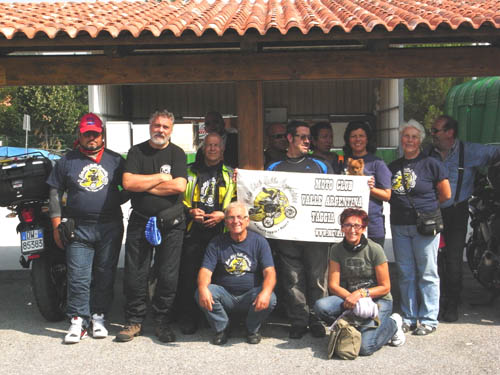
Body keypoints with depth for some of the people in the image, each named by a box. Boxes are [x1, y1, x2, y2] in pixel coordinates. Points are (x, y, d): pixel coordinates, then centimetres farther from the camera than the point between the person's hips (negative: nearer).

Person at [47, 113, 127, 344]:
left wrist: (115, 200, -4)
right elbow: (55, 193, 7)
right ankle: (78, 320, 4)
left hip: (110, 227, 1)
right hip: (78, 228, -1)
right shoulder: (67, 161, 7)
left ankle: (98, 317, 18)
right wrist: (57, 225, 1)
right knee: (78, 277, -4)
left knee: (105, 276, 7)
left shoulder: (115, 160, 9)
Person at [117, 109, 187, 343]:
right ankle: (134, 321, 18)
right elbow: (127, 182, -8)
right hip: (140, 221, 1)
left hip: (170, 224, -1)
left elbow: (179, 186, -12)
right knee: (135, 275, 4)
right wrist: (160, 178, -8)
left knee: (168, 276, 3)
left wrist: (144, 185, -8)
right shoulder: (137, 152, 7)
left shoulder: (176, 153, 4)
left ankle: (163, 322, 16)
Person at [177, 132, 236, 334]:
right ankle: (188, 319, 9)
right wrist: (190, 211, -4)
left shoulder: (232, 175, 11)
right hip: (192, 232, 1)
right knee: (189, 276, -2)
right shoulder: (190, 172, 13)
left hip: (220, 232, 0)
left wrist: (223, 214, -8)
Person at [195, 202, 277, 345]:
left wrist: (266, 292, -33)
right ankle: (221, 328, 0)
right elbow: (205, 270, -9)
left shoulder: (259, 241, -1)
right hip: (225, 295, 1)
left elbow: (269, 272, -12)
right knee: (200, 294, -27)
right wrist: (203, 288, -33)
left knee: (270, 299, -31)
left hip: (250, 295, -1)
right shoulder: (217, 243, 1)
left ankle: (252, 330, 2)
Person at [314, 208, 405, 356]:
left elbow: (385, 287, -6)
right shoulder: (337, 250, 0)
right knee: (321, 306, -27)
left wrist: (361, 294, -21)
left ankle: (392, 324, 4)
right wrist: (350, 297, -22)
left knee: (365, 347, -25)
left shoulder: (374, 249, -11)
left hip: (378, 300, -3)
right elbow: (333, 285, -3)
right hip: (349, 297, 4)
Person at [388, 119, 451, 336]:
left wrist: (426, 206, 8)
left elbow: (446, 195, 0)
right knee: (405, 274, 10)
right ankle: (409, 318, 21)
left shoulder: (431, 164, -3)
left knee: (427, 274, 1)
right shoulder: (393, 167, 12)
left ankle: (429, 319, 10)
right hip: (399, 226, 5)